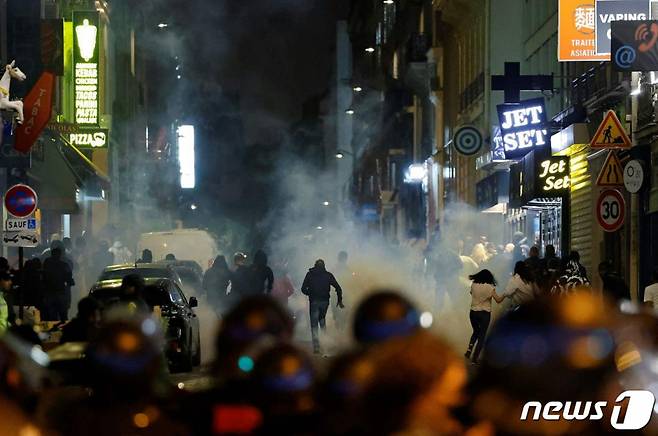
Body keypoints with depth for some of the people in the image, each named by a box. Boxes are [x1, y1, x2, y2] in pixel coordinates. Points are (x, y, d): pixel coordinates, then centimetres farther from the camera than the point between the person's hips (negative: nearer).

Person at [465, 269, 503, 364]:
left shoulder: (473, 285, -2)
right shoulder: (490, 287, -10)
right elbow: (498, 300, -7)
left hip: (473, 312, 3)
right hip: (484, 314, -3)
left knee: (476, 332, 25)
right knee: (482, 335, 8)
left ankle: (469, 350, 8)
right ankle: (475, 357, 5)